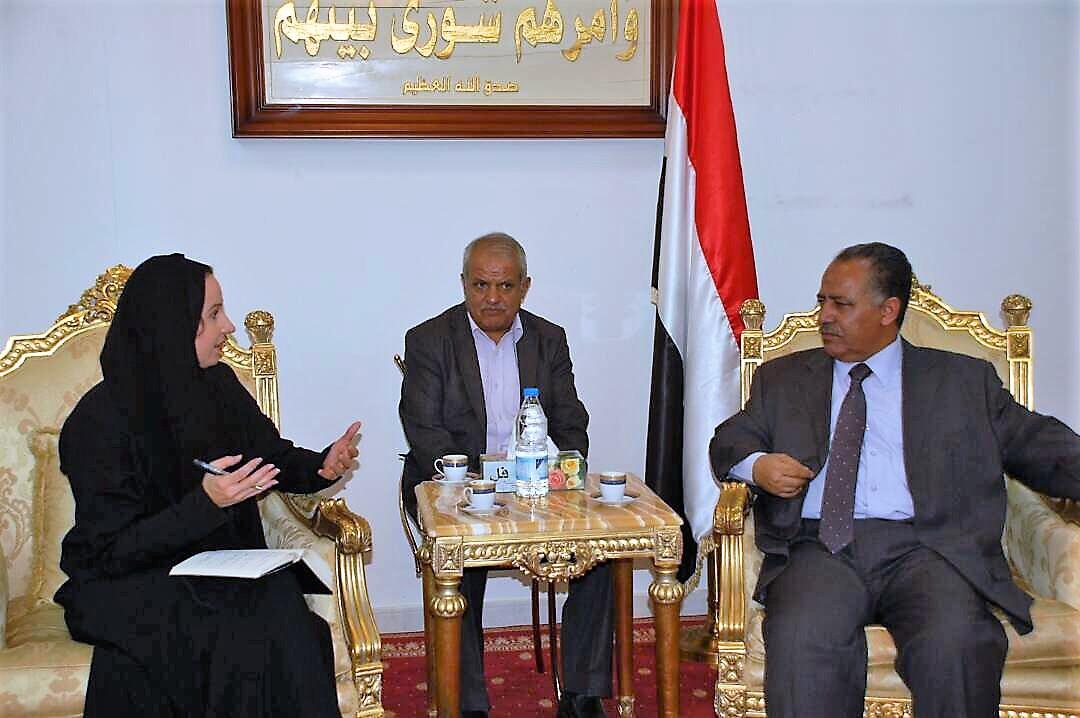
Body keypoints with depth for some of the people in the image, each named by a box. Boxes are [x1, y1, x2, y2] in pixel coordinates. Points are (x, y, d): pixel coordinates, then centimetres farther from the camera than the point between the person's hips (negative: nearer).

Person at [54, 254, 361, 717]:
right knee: (239, 642, -32)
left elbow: (274, 456, 15)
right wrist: (205, 503, -29)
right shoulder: (100, 421, -14)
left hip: (225, 571, 5)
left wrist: (322, 466, -8)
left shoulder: (217, 385, 4)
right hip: (130, 587, -5)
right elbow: (112, 549, -15)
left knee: (283, 612, -28)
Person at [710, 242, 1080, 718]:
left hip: (923, 546, 0)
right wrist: (756, 465, -5)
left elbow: (1039, 445, 13)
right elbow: (730, 441, 19)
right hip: (820, 547, 1)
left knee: (955, 643, -31)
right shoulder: (782, 379, 23)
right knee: (803, 640, -31)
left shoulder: (964, 380, 18)